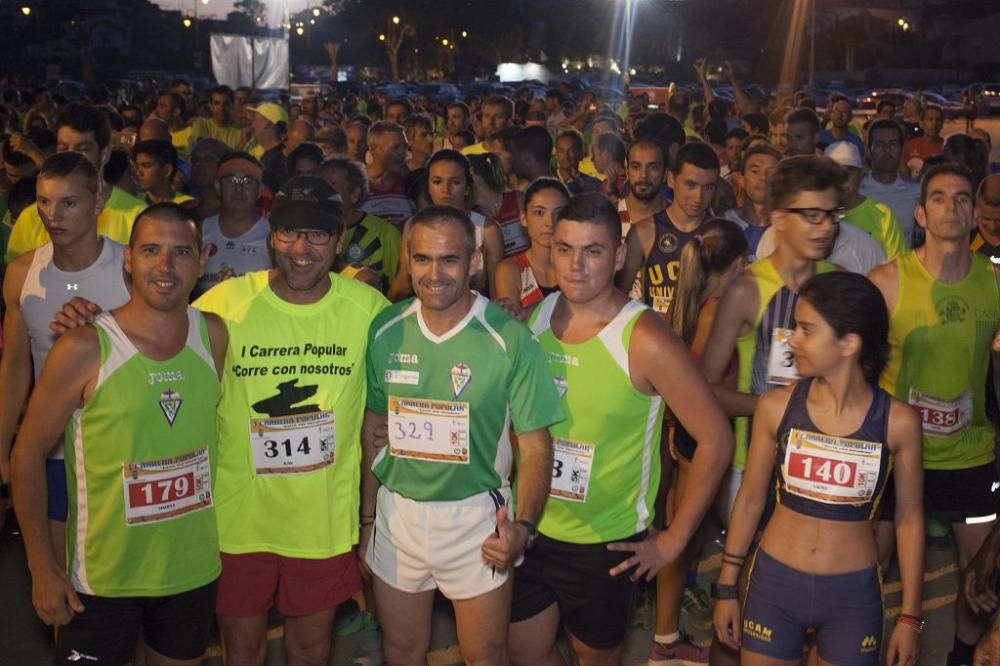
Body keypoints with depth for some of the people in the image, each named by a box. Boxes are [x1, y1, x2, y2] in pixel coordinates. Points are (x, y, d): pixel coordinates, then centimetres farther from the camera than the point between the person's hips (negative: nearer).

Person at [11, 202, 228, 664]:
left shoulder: (214, 335, -3)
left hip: (194, 569, 4)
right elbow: (29, 452, -8)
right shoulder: (83, 350, -15)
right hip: (103, 579, -4)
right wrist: (42, 566, -9)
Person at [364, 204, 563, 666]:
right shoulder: (385, 332, -4)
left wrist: (522, 525, -25)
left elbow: (535, 445, -11)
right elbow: (375, 431, 6)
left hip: (476, 519, -3)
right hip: (396, 513, 3)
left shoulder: (510, 339, -15)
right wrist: (367, 518, 8)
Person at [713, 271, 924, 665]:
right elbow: (750, 498, 0)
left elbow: (909, 518, -1)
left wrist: (910, 616, 2)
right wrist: (727, 587, 4)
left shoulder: (897, 421, -11)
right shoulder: (776, 407, -10)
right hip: (773, 582, 1)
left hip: (854, 593, 0)